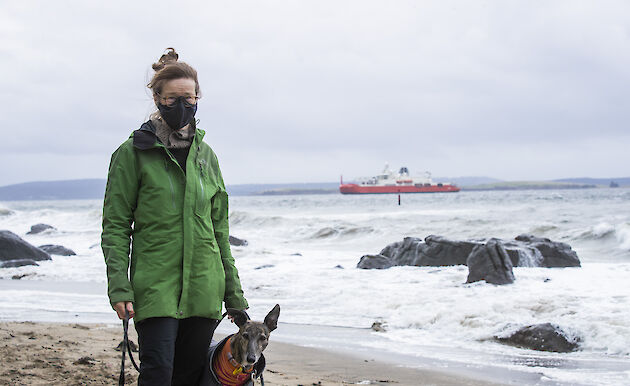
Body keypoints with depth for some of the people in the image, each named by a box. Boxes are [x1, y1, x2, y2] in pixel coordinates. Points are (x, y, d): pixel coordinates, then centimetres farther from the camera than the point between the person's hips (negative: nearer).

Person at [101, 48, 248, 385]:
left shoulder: (205, 154, 13)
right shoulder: (133, 153, -1)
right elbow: (115, 226, -2)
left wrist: (233, 292, 14)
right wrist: (119, 287, -13)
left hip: (204, 288, 4)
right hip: (155, 285, -4)